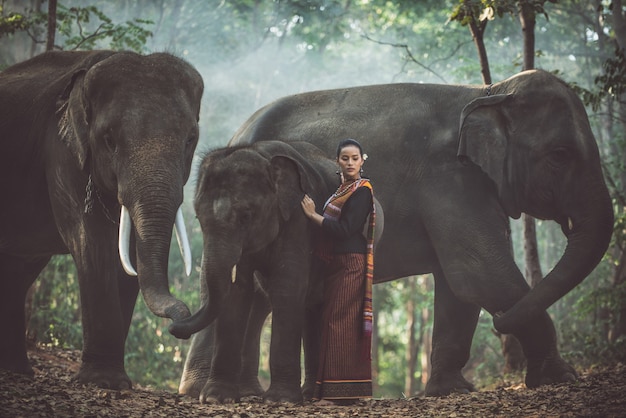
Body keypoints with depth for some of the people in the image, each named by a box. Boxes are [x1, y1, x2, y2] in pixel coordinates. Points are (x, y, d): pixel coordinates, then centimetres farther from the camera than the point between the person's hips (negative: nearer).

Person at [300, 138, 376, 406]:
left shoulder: (362, 191, -11)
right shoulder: (343, 189, 16)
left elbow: (345, 229, -18)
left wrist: (313, 215, -10)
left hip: (349, 265, -9)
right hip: (335, 264, 9)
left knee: (340, 323, -10)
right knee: (333, 321, 8)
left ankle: (340, 392, -8)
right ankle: (333, 391, 12)